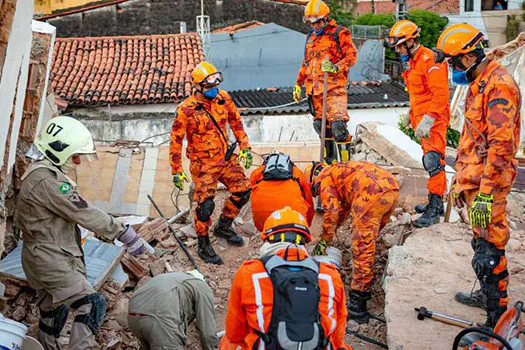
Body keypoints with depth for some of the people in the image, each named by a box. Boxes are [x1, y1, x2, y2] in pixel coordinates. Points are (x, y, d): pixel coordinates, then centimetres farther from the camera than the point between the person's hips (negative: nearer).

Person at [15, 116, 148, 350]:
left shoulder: (41, 173, 12)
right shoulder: (46, 180, -22)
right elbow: (84, 213, -25)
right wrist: (124, 233, -21)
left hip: (47, 258, 11)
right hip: (51, 262, -11)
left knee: (52, 313, 20)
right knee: (92, 305, -15)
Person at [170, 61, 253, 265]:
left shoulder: (224, 99, -3)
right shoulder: (186, 110, -17)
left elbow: (236, 123, 12)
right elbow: (176, 141, -11)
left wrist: (245, 148, 9)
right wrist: (177, 171, -11)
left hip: (226, 158, 5)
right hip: (203, 164, -5)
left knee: (243, 191, 6)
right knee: (206, 204, -8)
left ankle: (224, 226, 30)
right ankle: (203, 245, 13)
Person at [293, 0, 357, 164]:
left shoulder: (339, 33, 0)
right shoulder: (311, 36, 21)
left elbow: (351, 55, -6)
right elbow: (306, 62, 29)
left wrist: (336, 67, -23)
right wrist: (298, 83, 26)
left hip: (334, 86, -7)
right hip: (314, 88, 7)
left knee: (337, 124, -17)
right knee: (320, 124, 7)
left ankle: (346, 161, -12)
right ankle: (330, 160, 16)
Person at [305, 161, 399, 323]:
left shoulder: (323, 177, 13)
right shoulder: (339, 171, 38)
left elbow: (331, 210, 2)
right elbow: (345, 207, 47)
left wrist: (324, 240, 10)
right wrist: (330, 232, 51)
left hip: (373, 192, -9)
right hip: (393, 189, 9)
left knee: (362, 246, -7)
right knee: (368, 239, 24)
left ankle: (357, 306, -7)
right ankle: (365, 288, 34)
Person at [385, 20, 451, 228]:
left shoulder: (429, 60, -15)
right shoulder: (414, 61, 18)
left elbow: (441, 94, -22)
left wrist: (428, 119, -27)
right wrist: (411, 114, 30)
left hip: (433, 120, -10)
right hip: (422, 119, 10)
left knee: (433, 161, -14)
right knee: (430, 162, 12)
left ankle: (435, 209, -15)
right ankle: (435, 203, 19)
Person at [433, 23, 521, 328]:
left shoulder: (499, 85, -17)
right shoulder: (478, 84, 16)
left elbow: (500, 145, -25)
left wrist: (485, 193, -27)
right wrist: (460, 179, 26)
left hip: (488, 182, -10)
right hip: (474, 178, 10)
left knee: (489, 250, -7)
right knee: (483, 241, 22)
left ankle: (499, 319, 1)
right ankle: (489, 294, 38)